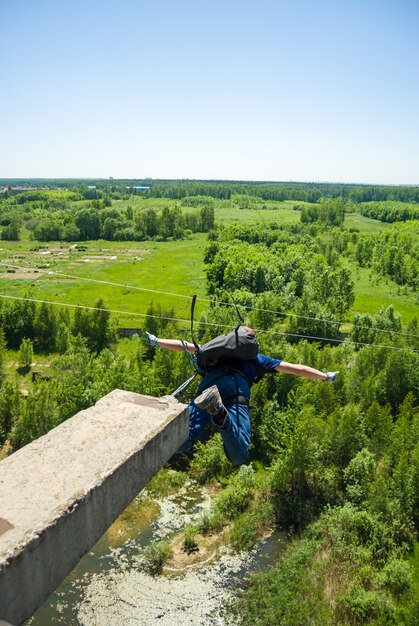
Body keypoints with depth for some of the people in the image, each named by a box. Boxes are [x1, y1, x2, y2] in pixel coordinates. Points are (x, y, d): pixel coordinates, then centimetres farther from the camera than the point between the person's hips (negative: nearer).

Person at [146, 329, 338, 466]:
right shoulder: (259, 359, 36)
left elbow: (184, 346, 43)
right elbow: (297, 369, 36)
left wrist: (156, 341, 57)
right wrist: (326, 376, 49)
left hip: (208, 384, 2)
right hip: (236, 391, -2)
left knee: (180, 444, 0)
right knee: (238, 457, -16)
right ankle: (220, 414, -43)